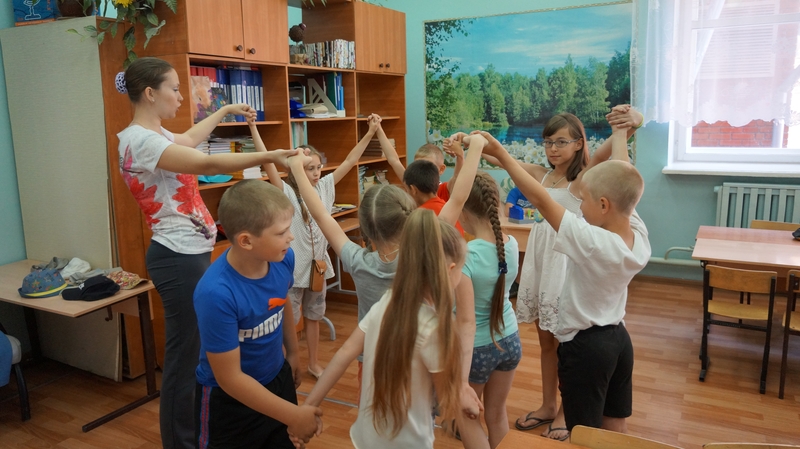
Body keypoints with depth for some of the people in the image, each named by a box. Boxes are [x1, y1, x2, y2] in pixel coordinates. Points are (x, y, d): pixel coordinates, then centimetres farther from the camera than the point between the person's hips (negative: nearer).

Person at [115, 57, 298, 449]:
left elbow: (190, 138, 36)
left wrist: (226, 111, 44)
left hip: (188, 254, 10)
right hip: (178, 258, -10)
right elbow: (207, 165, -31)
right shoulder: (139, 140, -18)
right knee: (185, 353, -1)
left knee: (194, 350, 18)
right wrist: (270, 156, -33)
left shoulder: (155, 135, 13)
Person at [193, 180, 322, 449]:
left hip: (277, 379, 6)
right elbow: (230, 378, -25)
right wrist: (293, 416, -22)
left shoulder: (283, 258, -17)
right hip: (229, 400, -5)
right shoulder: (217, 293, -33)